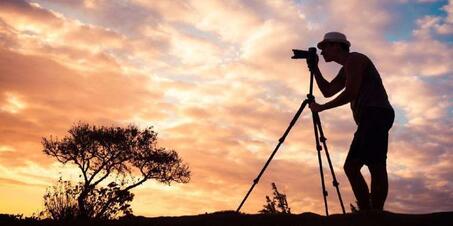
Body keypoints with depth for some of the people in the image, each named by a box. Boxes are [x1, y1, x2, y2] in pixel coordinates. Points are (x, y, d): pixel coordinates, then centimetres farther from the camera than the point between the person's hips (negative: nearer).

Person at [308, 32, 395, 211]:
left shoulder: (354, 59, -1)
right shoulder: (346, 69, 28)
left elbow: (350, 93, -12)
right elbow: (328, 91, 29)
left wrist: (321, 108, -5)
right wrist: (314, 68, 23)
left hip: (376, 114, -10)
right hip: (370, 119, 10)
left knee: (376, 166, -18)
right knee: (351, 166, 5)